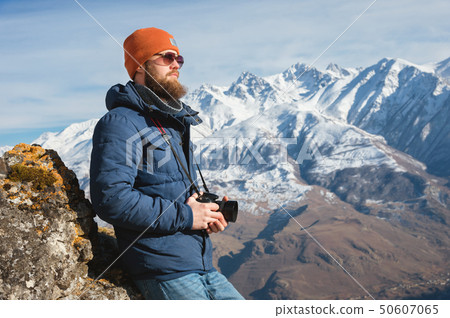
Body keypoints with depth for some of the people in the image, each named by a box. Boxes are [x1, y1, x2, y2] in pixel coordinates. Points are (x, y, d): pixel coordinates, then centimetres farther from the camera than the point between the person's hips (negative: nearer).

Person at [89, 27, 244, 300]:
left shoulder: (174, 124, 19)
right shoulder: (121, 123, -10)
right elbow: (111, 198, -22)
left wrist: (205, 213, 5)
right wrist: (184, 216, -16)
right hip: (164, 270, -8)